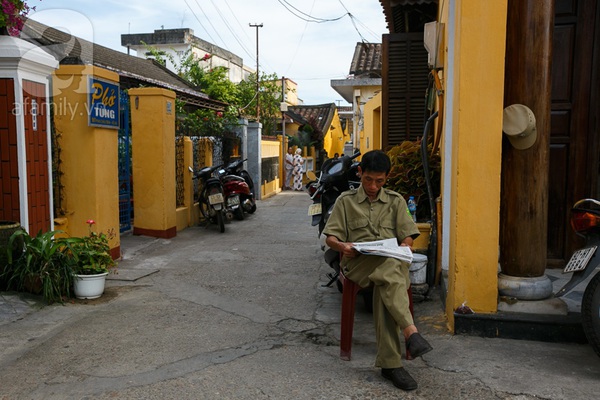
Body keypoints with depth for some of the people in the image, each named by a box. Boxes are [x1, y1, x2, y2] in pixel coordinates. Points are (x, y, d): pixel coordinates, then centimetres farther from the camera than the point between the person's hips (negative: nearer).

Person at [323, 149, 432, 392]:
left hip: (393, 261, 1)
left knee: (386, 285, -35)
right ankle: (410, 330, -41)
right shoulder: (346, 201, 14)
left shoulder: (396, 201, 18)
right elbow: (330, 238, 9)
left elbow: (408, 237, 12)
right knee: (391, 268, -36)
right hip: (359, 262, -1)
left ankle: (390, 363, -34)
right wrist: (343, 246, -14)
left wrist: (402, 249, -11)